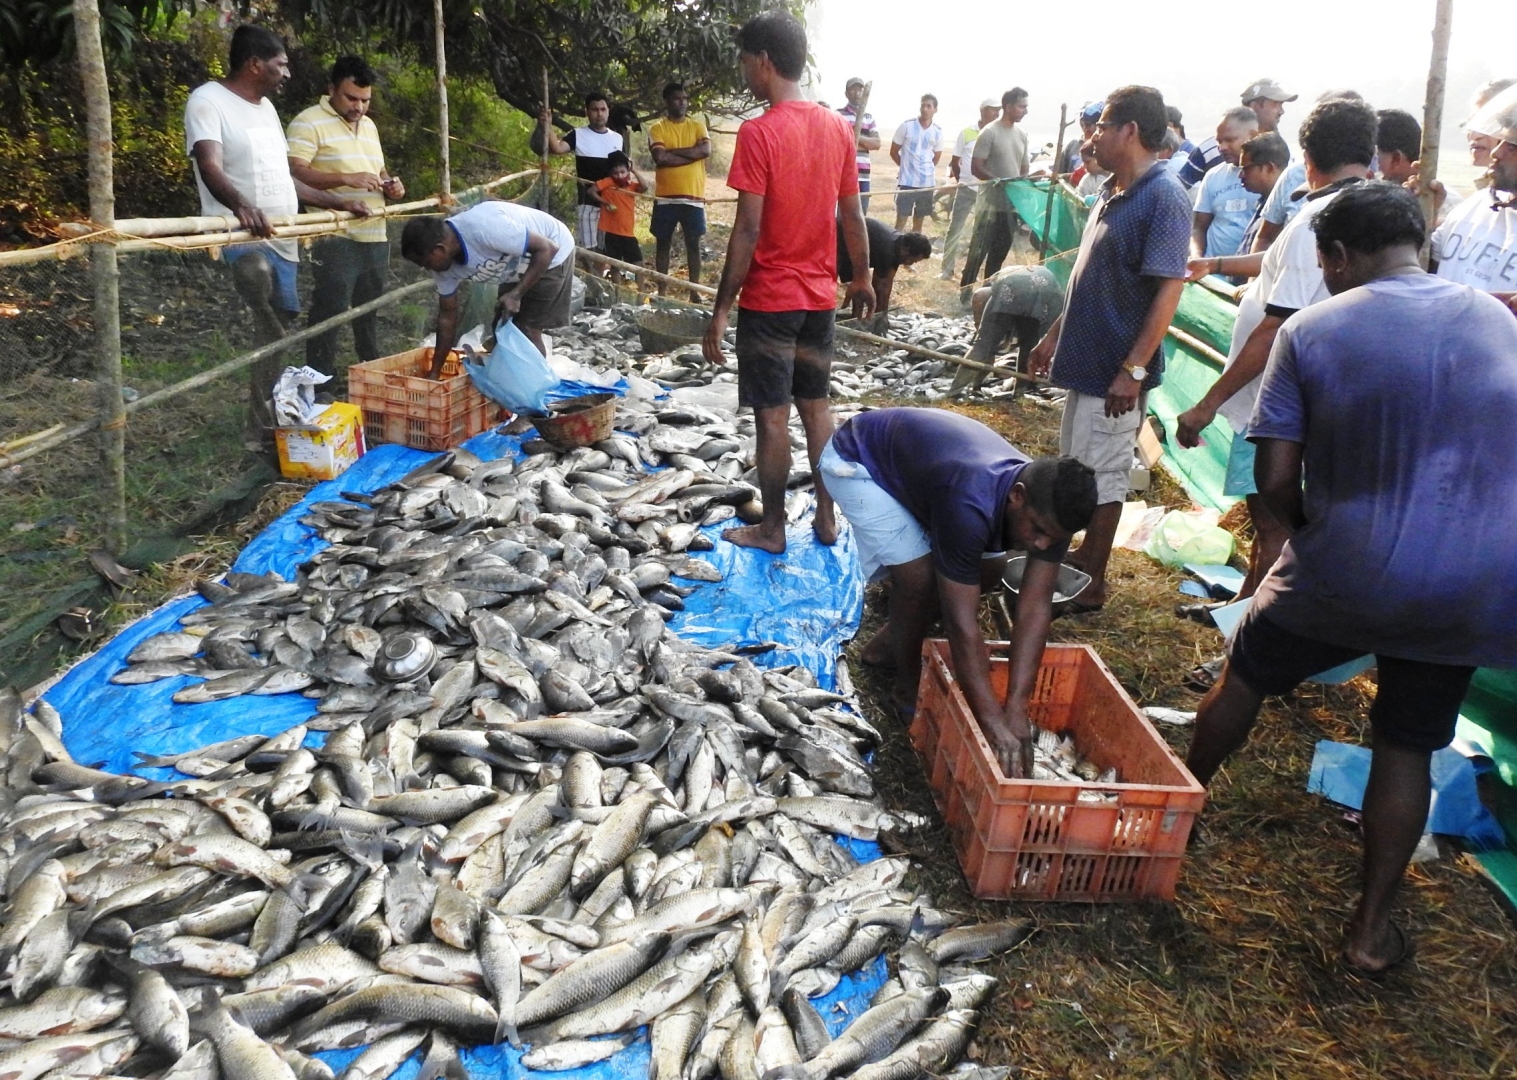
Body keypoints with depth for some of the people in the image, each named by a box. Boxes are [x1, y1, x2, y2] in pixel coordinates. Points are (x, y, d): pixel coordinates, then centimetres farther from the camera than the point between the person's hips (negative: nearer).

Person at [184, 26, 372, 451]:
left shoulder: (266, 108, 19)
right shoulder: (208, 101, -6)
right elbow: (211, 168, -22)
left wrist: (340, 202, 25)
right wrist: (240, 205, -42)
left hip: (281, 240, 9)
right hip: (240, 236, -9)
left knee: (274, 334, 9)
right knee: (258, 272, -36)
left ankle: (263, 429, 19)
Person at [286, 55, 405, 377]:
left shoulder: (369, 126, 18)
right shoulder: (308, 123, -7)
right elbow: (294, 172, -18)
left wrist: (390, 184, 5)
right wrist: (346, 178, -28)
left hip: (375, 237, 7)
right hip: (335, 239, -7)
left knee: (369, 311, 16)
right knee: (329, 312, -4)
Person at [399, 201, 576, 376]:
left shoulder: (485, 229, -38)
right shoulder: (444, 263, -13)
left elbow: (547, 248, -31)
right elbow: (447, 315, -1)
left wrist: (516, 294, -32)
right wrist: (434, 373, 2)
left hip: (552, 256, -7)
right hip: (520, 265, 8)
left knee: (527, 332, -9)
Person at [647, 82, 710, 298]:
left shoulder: (698, 126, 8)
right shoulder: (657, 128, 1)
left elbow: (706, 150, -11)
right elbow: (660, 158, -15)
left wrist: (673, 151, -12)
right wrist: (692, 154, -12)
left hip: (693, 196, 1)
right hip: (666, 197, -1)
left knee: (693, 243, 4)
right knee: (663, 243, 6)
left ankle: (694, 292, 10)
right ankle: (661, 291, 13)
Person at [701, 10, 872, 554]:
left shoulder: (758, 132, -16)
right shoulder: (837, 127, 3)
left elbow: (748, 231, -18)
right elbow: (853, 216, 9)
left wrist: (721, 309, -14)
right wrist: (862, 279, 22)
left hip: (769, 299, -6)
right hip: (819, 296, 6)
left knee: (771, 416, 3)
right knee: (816, 406, 15)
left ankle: (771, 529, 14)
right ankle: (826, 517, 22)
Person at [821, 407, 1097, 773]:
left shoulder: (1052, 507, -22)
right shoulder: (971, 507, -43)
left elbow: (1036, 607, -21)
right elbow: (962, 623, -39)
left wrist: (1016, 706, -27)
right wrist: (993, 722, -36)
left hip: (920, 446, 7)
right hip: (859, 459, -7)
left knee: (990, 566, 3)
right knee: (919, 575, -22)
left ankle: (888, 645, 20)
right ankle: (909, 684, 4)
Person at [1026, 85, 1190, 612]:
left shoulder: (1164, 198, -17)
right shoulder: (1112, 192, 11)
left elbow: (1168, 290, -22)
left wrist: (1134, 370, -25)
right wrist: (1054, 335, 20)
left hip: (1115, 369, -9)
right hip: (1085, 357, 9)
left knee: (1100, 474, 0)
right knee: (1077, 465, 17)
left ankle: (1091, 582, 13)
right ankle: (1084, 557, 32)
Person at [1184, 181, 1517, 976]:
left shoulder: (1310, 331, -8)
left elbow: (1274, 479, -10)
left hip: (1346, 574, -3)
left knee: (1244, 677, 22)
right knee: (1407, 748, 17)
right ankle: (1372, 926, 27)